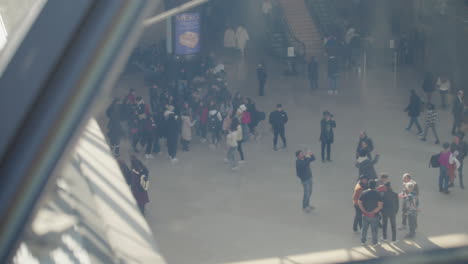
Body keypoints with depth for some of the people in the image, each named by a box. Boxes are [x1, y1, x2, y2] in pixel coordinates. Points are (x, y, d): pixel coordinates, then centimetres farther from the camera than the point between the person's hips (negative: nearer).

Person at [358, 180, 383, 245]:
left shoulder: (364, 193, -6)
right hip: (374, 215, -2)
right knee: (374, 229, 12)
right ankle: (374, 242, 23)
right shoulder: (378, 194, -12)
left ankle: (363, 240, 31)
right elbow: (380, 205, -18)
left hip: (365, 215, 2)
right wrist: (373, 212, -11)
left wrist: (364, 211, -6)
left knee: (364, 228, 18)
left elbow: (359, 203, -9)